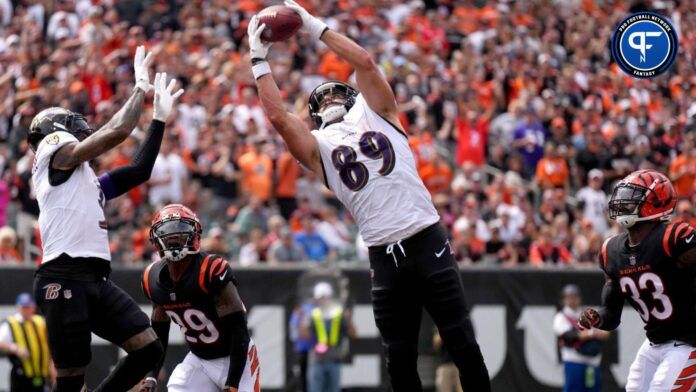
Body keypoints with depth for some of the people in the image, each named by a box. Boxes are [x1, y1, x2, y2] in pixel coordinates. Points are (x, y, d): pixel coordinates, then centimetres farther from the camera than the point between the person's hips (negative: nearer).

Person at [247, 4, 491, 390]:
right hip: (385, 255, 2)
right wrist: (259, 59, 8)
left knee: (462, 342, -2)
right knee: (400, 359, 5)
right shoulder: (317, 144, 13)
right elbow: (277, 114, 2)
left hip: (427, 239, -2)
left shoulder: (373, 113, 12)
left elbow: (365, 63, 2)